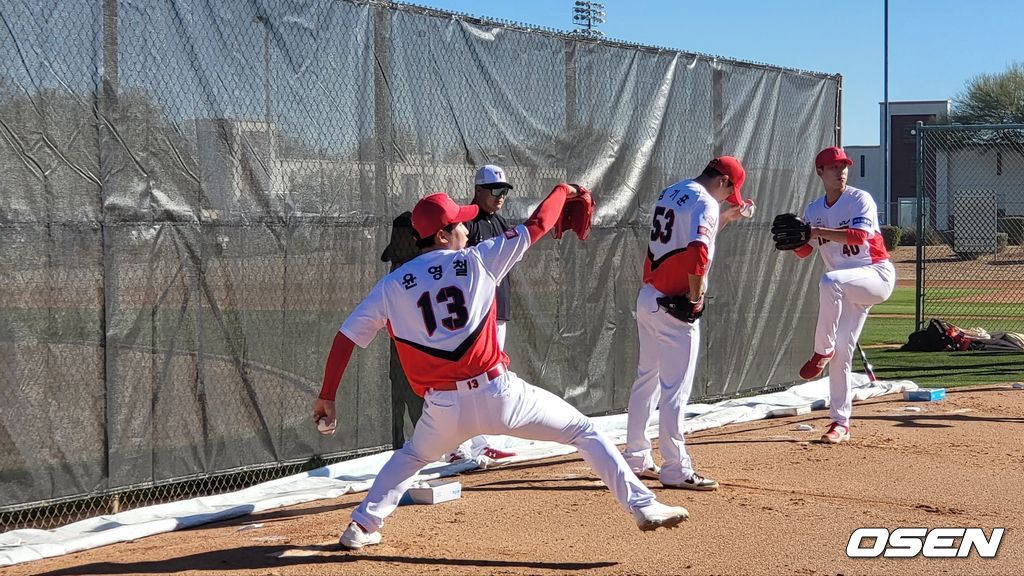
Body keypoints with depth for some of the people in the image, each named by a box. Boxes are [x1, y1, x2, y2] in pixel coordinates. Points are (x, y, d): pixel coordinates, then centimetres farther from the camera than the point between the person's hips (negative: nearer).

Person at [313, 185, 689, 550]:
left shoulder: (392, 286, 7)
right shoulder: (477, 261, 3)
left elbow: (346, 338, 4)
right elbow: (537, 225, 10)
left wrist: (326, 397, 11)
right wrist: (563, 190, 28)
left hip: (444, 408, 3)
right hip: (498, 393, -3)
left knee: (412, 456, 34)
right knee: (584, 431, 11)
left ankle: (361, 527, 28)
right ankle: (643, 506, 2)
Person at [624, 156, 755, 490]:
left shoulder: (670, 193, 15)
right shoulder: (706, 203, -13)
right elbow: (697, 251, -27)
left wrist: (726, 218, 25)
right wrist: (695, 297, -17)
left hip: (648, 297, 9)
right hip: (674, 306, -9)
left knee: (647, 378, 17)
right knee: (676, 387, -5)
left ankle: (636, 458, 24)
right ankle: (676, 470, -3)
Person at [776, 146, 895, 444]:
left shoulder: (860, 199, -9)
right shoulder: (813, 210, 9)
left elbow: (859, 236, -25)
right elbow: (803, 251, 8)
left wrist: (816, 232, -31)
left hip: (876, 274, -6)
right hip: (847, 288, 6)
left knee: (830, 281, -35)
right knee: (841, 350, 0)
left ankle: (822, 351, -21)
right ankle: (840, 423, 5)